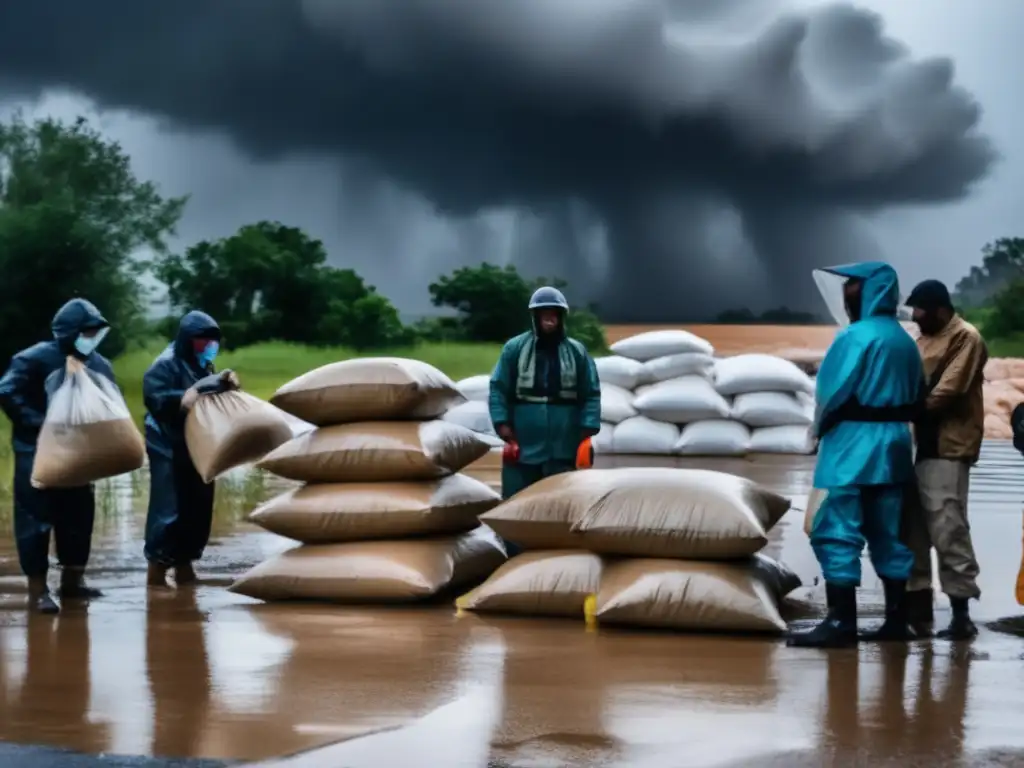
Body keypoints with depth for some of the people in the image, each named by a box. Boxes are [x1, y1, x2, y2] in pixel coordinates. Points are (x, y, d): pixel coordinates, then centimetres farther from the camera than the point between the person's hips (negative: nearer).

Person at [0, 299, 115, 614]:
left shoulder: (99, 365, 6)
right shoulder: (35, 359, -12)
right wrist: (40, 425, -21)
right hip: (38, 453, -6)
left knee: (78, 515, 11)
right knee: (36, 519, -4)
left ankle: (73, 580, 24)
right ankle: (38, 589, 0)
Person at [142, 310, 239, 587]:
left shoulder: (202, 366, 17)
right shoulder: (166, 364, -10)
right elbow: (154, 398, -23)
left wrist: (226, 386, 5)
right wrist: (183, 399, -36)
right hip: (169, 449, -8)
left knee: (198, 508, 9)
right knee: (169, 509, -10)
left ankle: (184, 565, 18)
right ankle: (157, 567, -5)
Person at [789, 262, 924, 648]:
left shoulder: (857, 336, -13)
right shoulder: (905, 340, 12)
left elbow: (833, 391, -15)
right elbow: (915, 395, 14)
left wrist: (820, 428, 1)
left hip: (855, 442, -8)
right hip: (893, 443, 8)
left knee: (837, 532, -7)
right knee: (887, 533, 12)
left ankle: (841, 622, -11)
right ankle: (896, 619, 12)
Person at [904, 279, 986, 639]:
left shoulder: (966, 338, -8)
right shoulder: (925, 339, 19)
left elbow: (948, 392, -16)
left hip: (947, 448, -9)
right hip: (922, 444, 9)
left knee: (947, 528, -12)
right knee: (914, 524, 11)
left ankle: (961, 612, -11)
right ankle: (919, 600, 20)